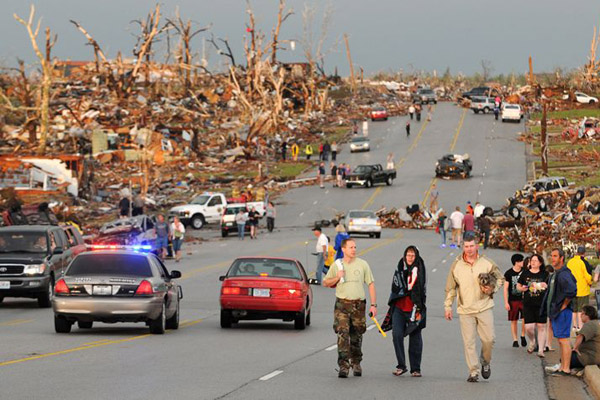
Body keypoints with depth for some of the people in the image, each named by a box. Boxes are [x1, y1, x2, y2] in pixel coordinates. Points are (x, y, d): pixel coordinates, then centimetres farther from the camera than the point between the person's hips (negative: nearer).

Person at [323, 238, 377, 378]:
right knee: (342, 335, -12)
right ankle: (343, 366, -13)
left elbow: (371, 285, 6)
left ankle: (356, 364, 27)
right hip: (342, 304, -1)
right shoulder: (336, 265, 5)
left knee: (356, 336, 9)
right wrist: (337, 278, -7)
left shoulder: (362, 264, 4)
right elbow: (326, 283, 13)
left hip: (358, 304, 1)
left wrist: (373, 305, 0)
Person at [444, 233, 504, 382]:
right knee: (469, 342, -3)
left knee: (489, 339, -3)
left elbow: (500, 278, 13)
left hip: (484, 307, 0)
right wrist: (448, 306, 6)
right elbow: (451, 287, 9)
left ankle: (485, 362, 24)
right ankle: (473, 371, 2)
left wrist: (492, 289, -5)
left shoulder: (487, 263, 2)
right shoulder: (456, 265, 3)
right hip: (465, 309, 0)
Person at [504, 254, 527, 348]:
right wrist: (506, 302, -5)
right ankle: (515, 340, 11)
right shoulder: (509, 273, -2)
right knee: (514, 321, 3)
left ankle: (523, 336, 10)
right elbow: (506, 288, -1)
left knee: (525, 318, -12)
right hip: (513, 300, -1)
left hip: (523, 299, 1)